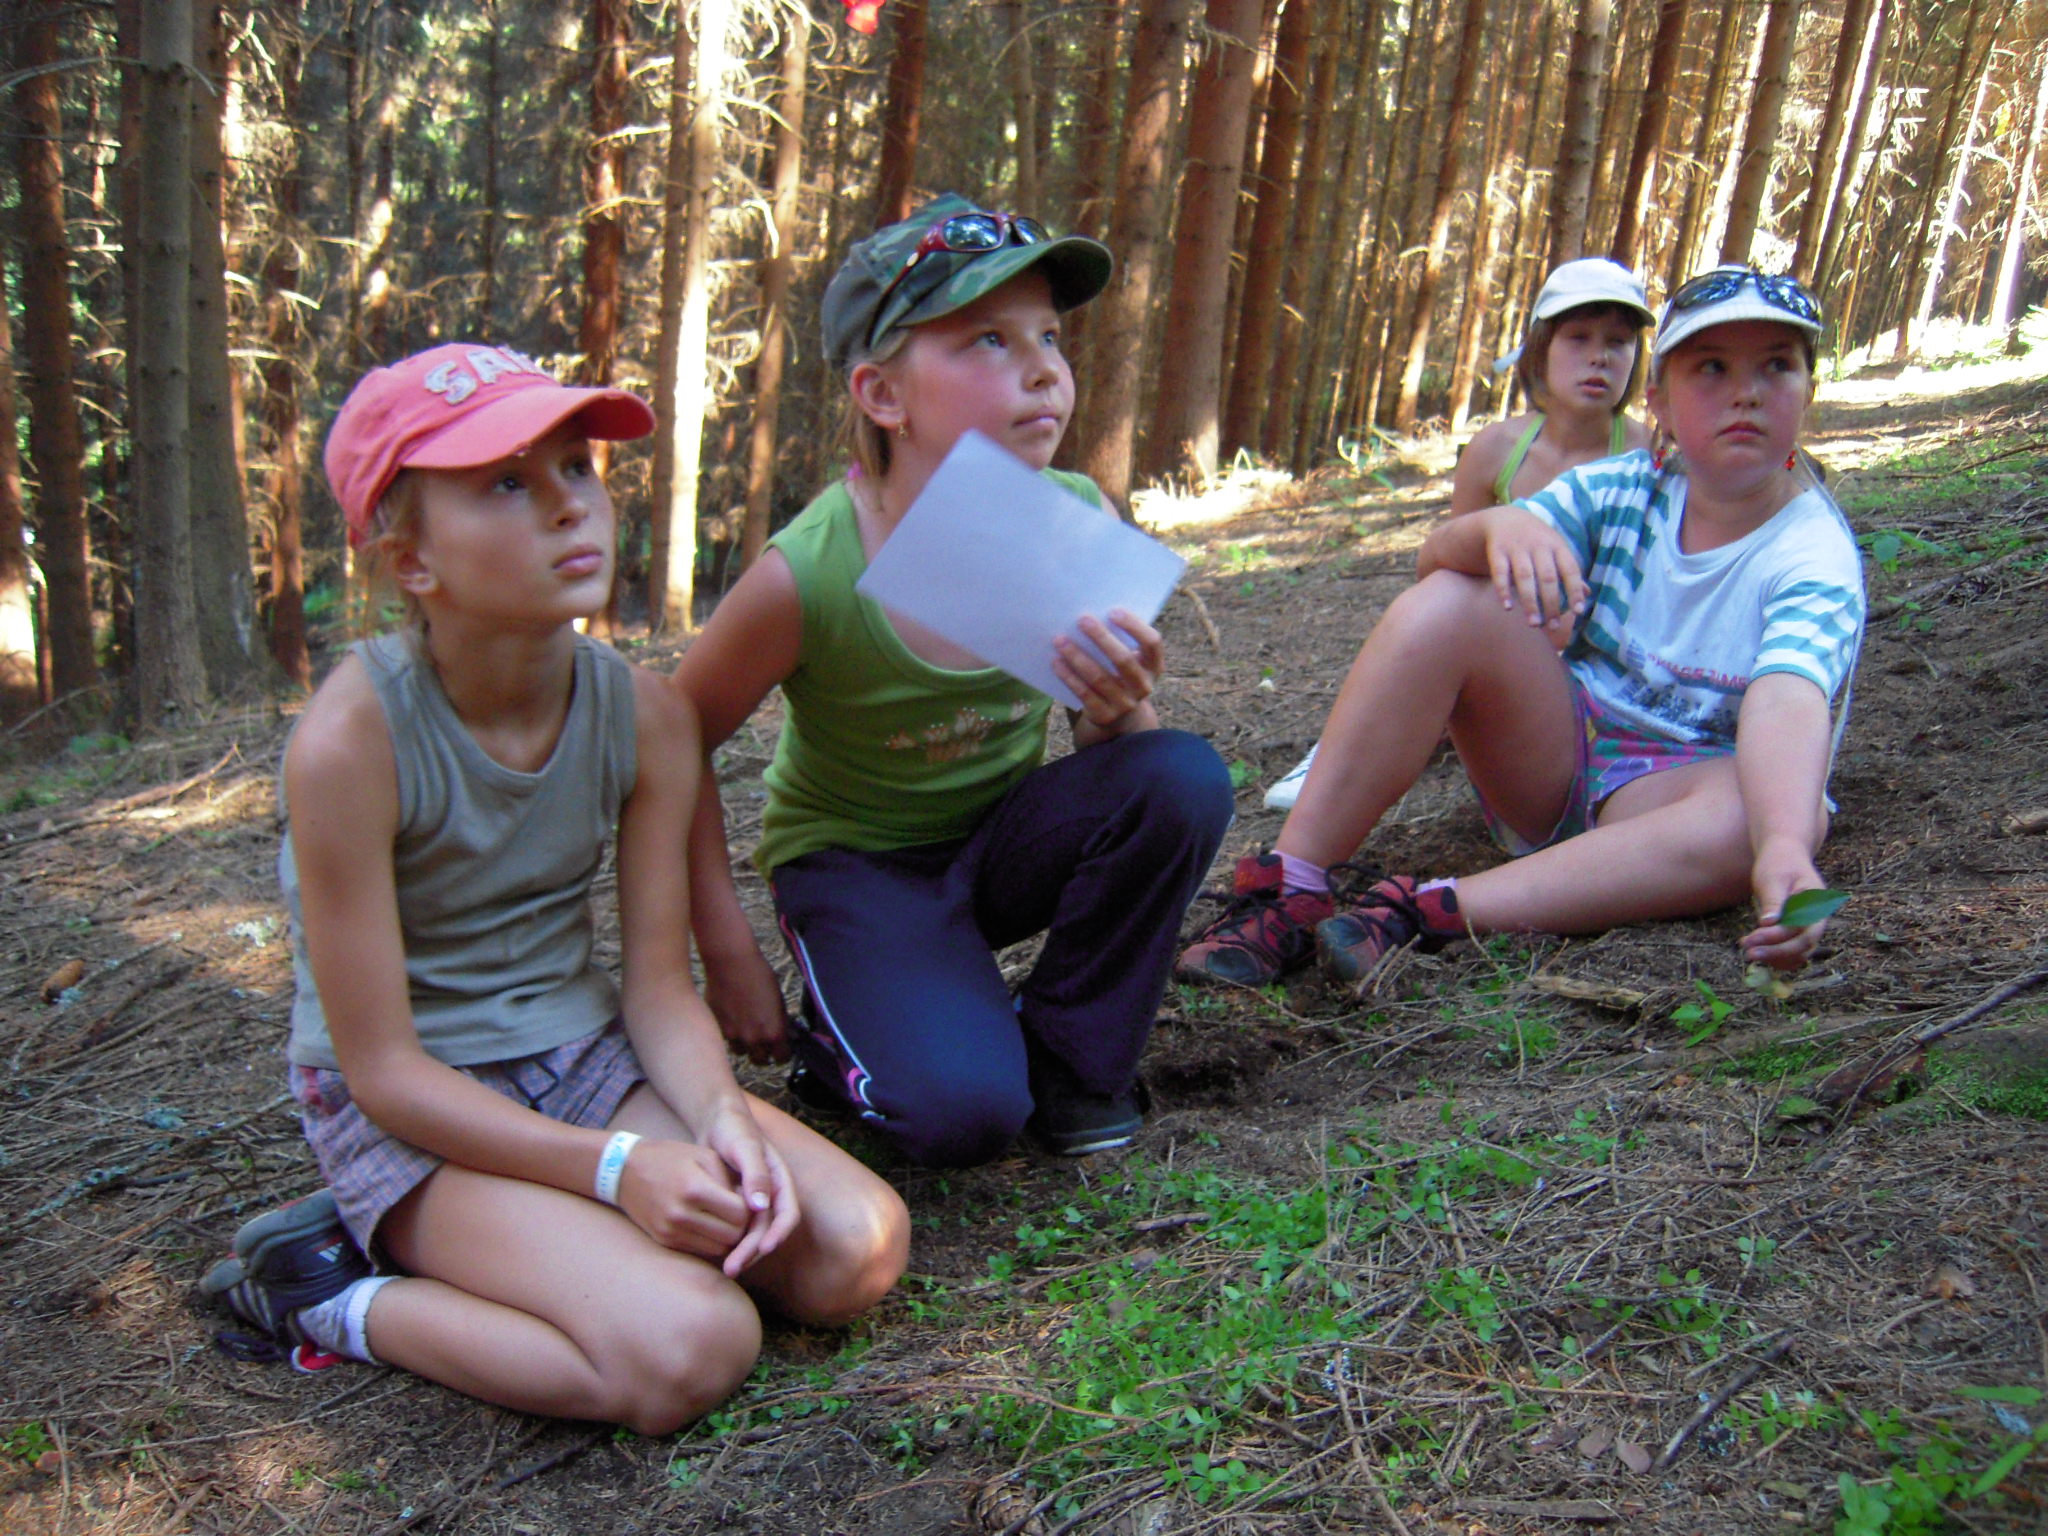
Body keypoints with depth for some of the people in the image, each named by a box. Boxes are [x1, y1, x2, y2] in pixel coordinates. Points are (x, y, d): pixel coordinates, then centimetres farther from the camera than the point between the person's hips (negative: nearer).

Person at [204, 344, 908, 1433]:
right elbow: (384, 1069, -18)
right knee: (690, 1350, -25)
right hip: (409, 1115, -6)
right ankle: (334, 1292, -2)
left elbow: (658, 985, -1)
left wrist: (721, 1119, -21)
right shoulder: (351, 738, -22)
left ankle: (489, 1245, 3)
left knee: (859, 1248, -12)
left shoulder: (645, 713, -7)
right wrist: (615, 1167, -25)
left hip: (584, 1060, 6)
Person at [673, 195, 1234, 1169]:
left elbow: (1105, 753, -3)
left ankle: (1069, 1057, -3)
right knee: (964, 1112, -27)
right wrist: (728, 954, -11)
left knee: (1184, 777, -24)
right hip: (856, 859, -4)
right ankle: (835, 1040, 10)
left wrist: (1118, 715, -28)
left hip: (1002, 835, 4)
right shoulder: (807, 575, -27)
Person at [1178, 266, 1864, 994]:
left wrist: (1785, 848, -55)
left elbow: (1788, 701, -35)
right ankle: (1291, 890, -30)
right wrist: (1501, 525, -40)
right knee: (1449, 603, -22)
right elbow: (1436, 555, -15)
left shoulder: (1816, 557, -14)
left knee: (1770, 806, -37)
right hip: (1555, 758, 3)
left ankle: (1428, 913, -42)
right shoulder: (1621, 490, -3)